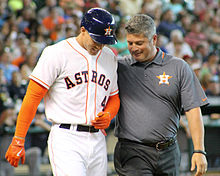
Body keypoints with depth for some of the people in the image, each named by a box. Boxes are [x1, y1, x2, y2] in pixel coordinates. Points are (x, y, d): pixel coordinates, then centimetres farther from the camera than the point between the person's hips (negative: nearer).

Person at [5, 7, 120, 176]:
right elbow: (32, 98, -7)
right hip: (66, 139, -6)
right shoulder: (57, 54, -6)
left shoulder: (110, 58, 14)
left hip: (98, 141, 6)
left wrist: (108, 116, 0)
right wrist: (18, 142, -10)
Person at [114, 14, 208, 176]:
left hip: (168, 154, 2)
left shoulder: (179, 67, 5)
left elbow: (193, 109, 2)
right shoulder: (120, 68, 6)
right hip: (132, 153, -2)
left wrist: (199, 151, -5)